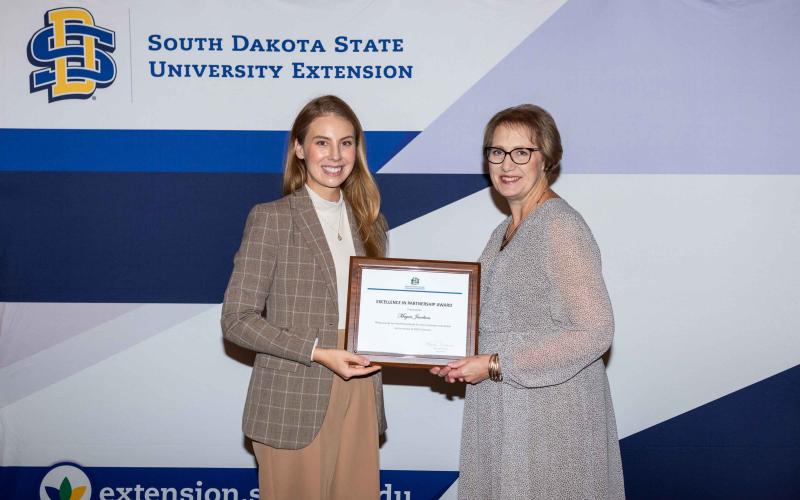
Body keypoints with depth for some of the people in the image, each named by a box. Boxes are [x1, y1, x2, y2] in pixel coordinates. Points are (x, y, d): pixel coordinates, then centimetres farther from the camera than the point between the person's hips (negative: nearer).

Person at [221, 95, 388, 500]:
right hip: (294, 403, -4)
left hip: (358, 400, 5)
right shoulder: (271, 218, -5)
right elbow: (237, 320, -9)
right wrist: (318, 353, -17)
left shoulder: (369, 222, 12)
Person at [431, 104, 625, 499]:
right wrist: (463, 359, 3)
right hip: (503, 412, 8)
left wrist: (496, 364, -18)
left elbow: (593, 332, -21)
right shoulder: (504, 232, 12)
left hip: (552, 419, -8)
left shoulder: (561, 227, -15)